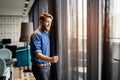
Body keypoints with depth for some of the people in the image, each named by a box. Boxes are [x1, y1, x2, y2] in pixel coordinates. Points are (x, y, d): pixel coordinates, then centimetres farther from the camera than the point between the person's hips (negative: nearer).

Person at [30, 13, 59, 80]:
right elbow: (37, 53, -28)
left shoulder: (46, 33, 11)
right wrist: (50, 59, -43)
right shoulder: (37, 34, -18)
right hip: (40, 66, -9)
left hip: (47, 65, 9)